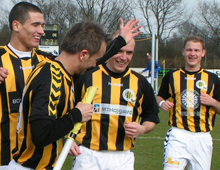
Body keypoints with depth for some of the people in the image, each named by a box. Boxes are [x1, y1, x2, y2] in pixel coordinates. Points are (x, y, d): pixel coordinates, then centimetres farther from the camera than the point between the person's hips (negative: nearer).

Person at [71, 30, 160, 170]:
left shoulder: (140, 82, 7)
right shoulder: (87, 77, 1)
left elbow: (152, 116, 17)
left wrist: (142, 129, -4)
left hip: (123, 158, 2)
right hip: (88, 155, -2)